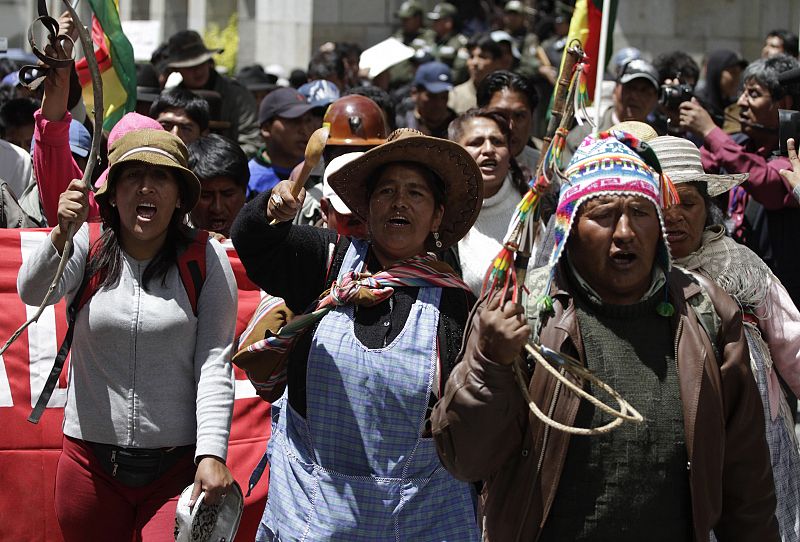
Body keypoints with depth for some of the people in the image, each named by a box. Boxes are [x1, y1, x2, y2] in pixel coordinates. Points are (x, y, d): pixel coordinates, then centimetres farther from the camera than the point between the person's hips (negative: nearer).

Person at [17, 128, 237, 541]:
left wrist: (212, 454, -16)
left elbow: (214, 361, -6)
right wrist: (62, 234, -35)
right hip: (91, 462, 2)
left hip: (178, 465, -2)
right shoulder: (87, 249, 2)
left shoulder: (206, 260, -1)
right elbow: (32, 292, -16)